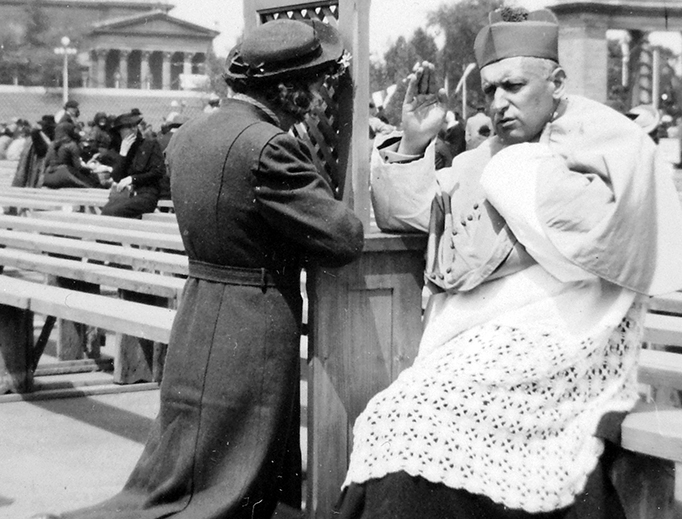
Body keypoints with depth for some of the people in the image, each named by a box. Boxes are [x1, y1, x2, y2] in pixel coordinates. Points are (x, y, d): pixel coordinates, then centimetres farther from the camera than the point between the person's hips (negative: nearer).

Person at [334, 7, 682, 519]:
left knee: (413, 422, -23)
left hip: (557, 344, -7)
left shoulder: (611, 141, 1)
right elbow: (405, 213, 20)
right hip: (477, 340, 7)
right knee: (405, 421, -15)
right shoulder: (487, 158, 20)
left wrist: (523, 169, -5)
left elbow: (596, 232, -17)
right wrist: (413, 143, 4)